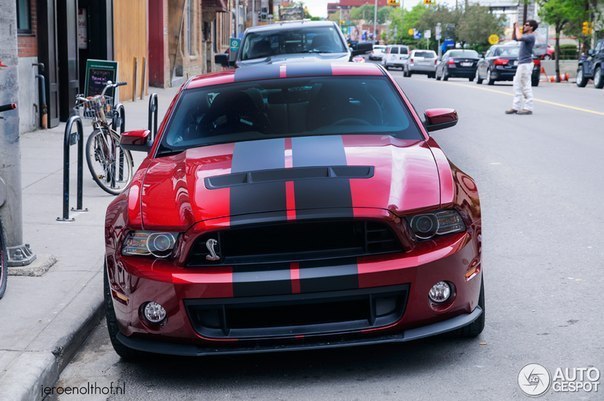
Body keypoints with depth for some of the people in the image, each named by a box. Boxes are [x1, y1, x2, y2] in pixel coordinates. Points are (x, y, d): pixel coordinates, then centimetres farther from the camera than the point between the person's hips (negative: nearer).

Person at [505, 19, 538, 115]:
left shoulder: (531, 36, -14)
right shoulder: (525, 36, 15)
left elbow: (519, 37, -31)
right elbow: (514, 38, 28)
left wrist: (517, 28, -14)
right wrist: (515, 28, 13)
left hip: (526, 64, -10)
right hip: (521, 63, 10)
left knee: (526, 86, -7)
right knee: (517, 85, 11)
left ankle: (528, 108, -4)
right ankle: (516, 107, 14)